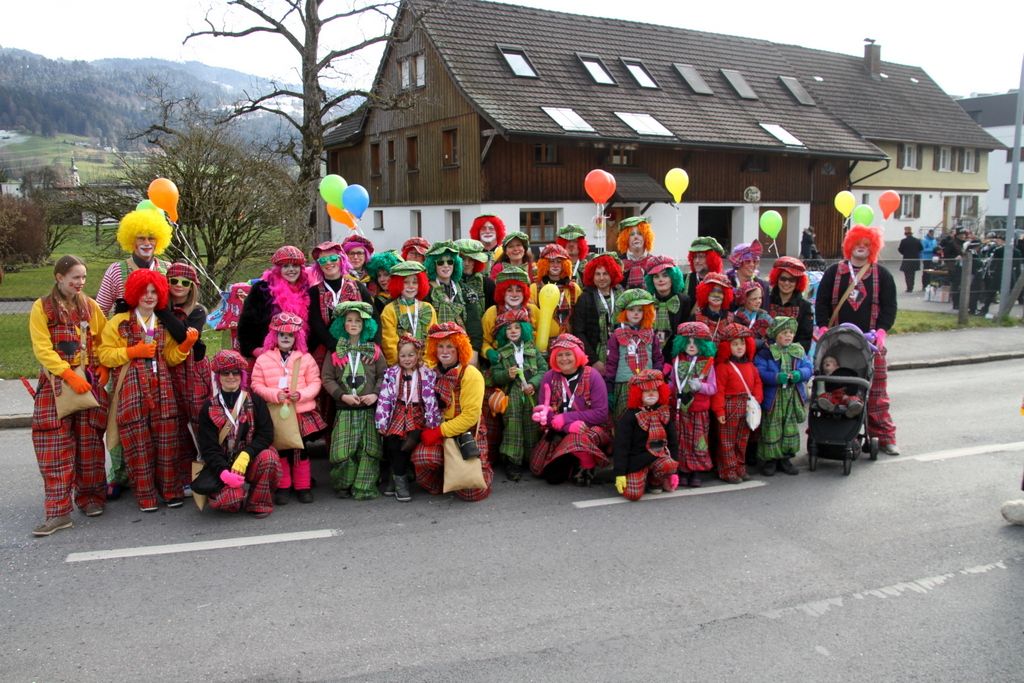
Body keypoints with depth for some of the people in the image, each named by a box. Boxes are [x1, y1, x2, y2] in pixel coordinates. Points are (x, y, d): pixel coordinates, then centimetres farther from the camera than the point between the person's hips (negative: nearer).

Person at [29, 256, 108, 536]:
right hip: (55, 383, -2)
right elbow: (43, 350, -7)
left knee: (89, 442, 5)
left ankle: (90, 498, 19)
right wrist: (70, 376, -14)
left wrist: (103, 368, -1)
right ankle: (58, 511, -2)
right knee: (55, 446, -5)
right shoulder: (42, 308, -1)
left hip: (89, 381, 3)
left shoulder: (90, 306, 8)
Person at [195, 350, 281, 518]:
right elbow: (208, 448, -4)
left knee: (269, 457, -33)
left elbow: (266, 434, -7)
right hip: (223, 465, -1)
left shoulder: (255, 401, 2)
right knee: (228, 499, -30)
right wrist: (223, 472, -22)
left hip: (252, 460, 1)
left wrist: (246, 455, -24)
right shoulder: (209, 408, 2)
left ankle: (260, 503, -10)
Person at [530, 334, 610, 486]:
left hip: (591, 429, -3)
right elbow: (543, 410, -4)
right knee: (551, 475, -13)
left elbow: (601, 414, -15)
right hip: (558, 432, 3)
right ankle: (573, 465, 18)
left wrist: (566, 418, -21)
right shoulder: (549, 377, -2)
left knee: (578, 437, -35)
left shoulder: (592, 376, -9)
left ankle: (587, 467, -5)